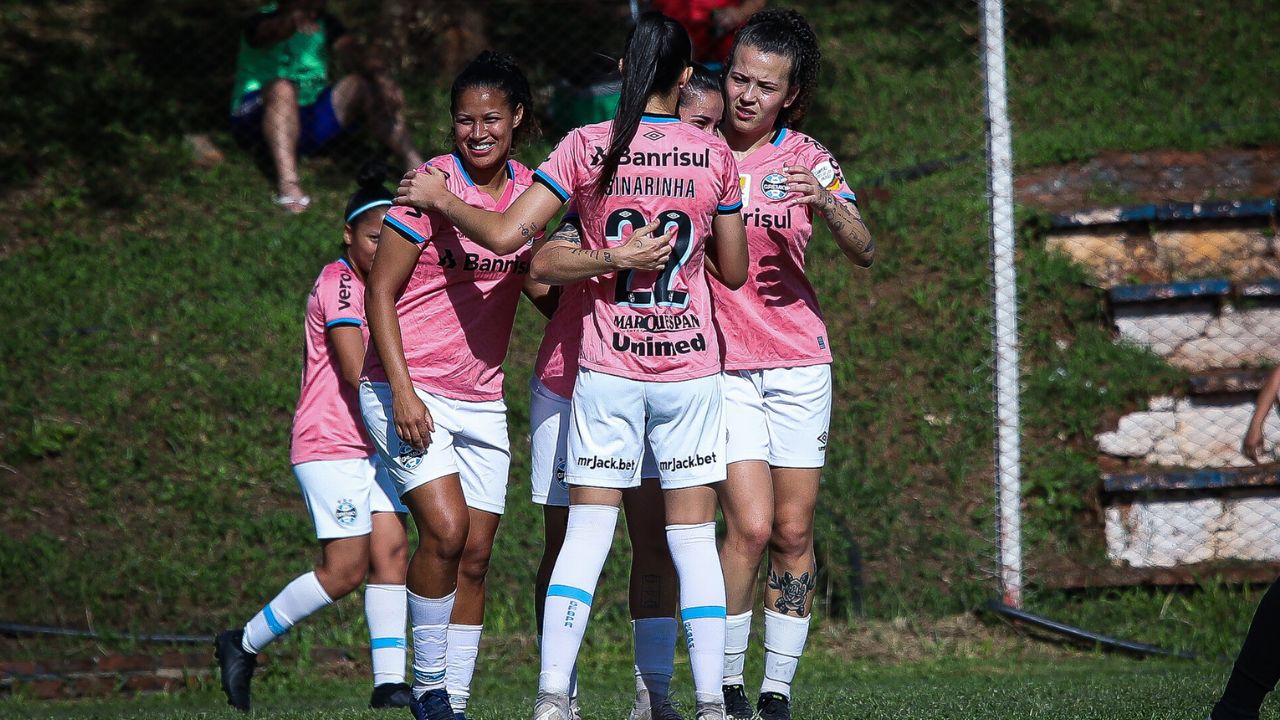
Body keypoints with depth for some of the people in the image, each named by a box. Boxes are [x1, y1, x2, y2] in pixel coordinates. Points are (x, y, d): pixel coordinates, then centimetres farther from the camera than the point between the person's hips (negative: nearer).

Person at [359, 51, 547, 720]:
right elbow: (380, 290, -9)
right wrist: (402, 390, -17)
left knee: (476, 556, 2)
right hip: (410, 390, -5)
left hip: (482, 400, 5)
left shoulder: (529, 190, 5)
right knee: (446, 528, -19)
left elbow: (541, 287, 19)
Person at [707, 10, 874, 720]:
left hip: (797, 361, 2)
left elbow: (863, 254, -4)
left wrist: (827, 204, -23)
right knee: (749, 526, -14)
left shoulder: (806, 158, 2)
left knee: (793, 533, 1)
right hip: (718, 362, -2)